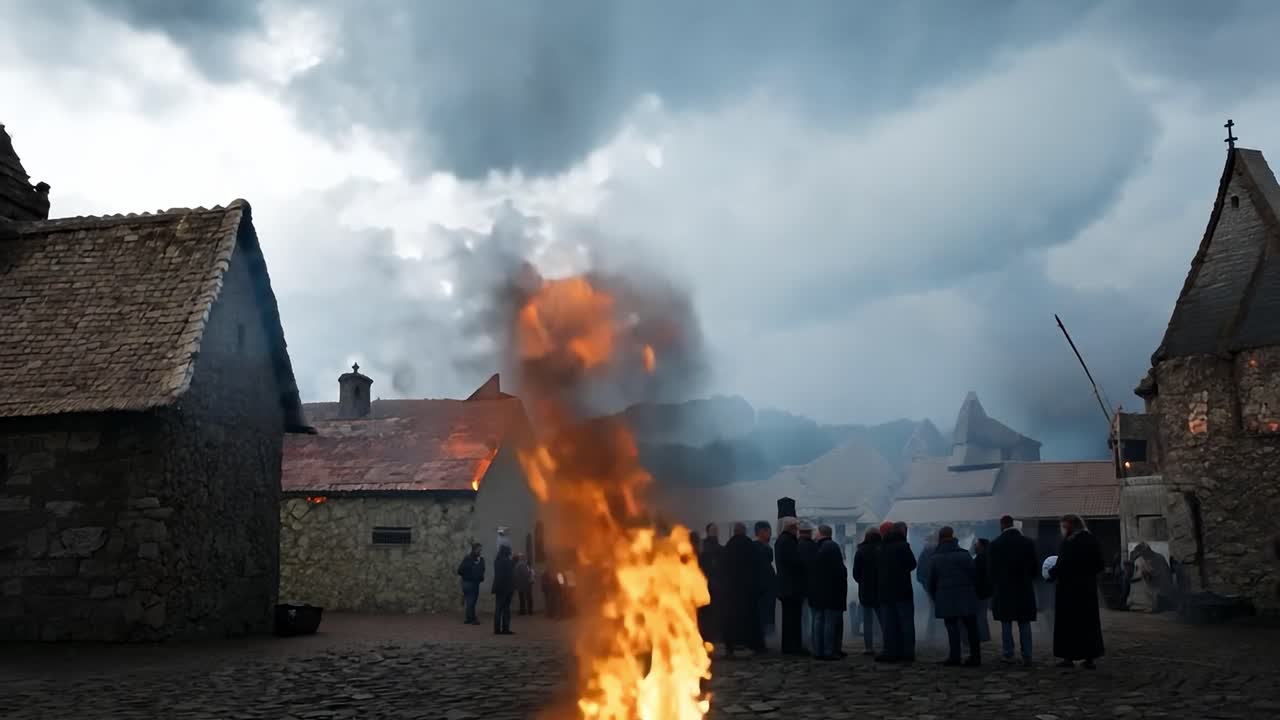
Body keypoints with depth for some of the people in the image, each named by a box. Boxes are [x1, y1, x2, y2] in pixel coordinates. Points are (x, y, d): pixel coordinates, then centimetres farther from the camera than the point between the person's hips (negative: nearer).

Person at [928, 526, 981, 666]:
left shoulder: (934, 558, 2)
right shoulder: (964, 555, -1)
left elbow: (931, 580, 4)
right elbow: (974, 575, -1)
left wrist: (935, 597, 14)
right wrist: (975, 591, 12)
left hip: (946, 598, 0)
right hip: (966, 596, 0)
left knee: (952, 626, 4)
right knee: (971, 627, 6)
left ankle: (954, 656, 0)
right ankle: (975, 656, 6)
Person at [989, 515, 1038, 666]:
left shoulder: (995, 544, -6)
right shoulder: (1028, 542, -2)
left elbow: (991, 569, -2)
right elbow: (1035, 567, 1)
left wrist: (994, 588, 12)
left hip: (1003, 590, -1)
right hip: (1024, 590, 1)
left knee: (1006, 623, 7)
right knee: (1025, 624, 5)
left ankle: (1008, 654, 7)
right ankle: (1027, 656, 1)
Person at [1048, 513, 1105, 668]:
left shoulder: (1069, 543, -17)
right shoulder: (1092, 541, 4)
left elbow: (1060, 567, -19)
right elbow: (1100, 565, 8)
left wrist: (1051, 573, -1)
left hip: (1069, 588, -6)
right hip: (1088, 588, 6)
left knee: (1068, 622, 4)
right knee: (1088, 621, 12)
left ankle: (1069, 657, 5)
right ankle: (1089, 658, 14)